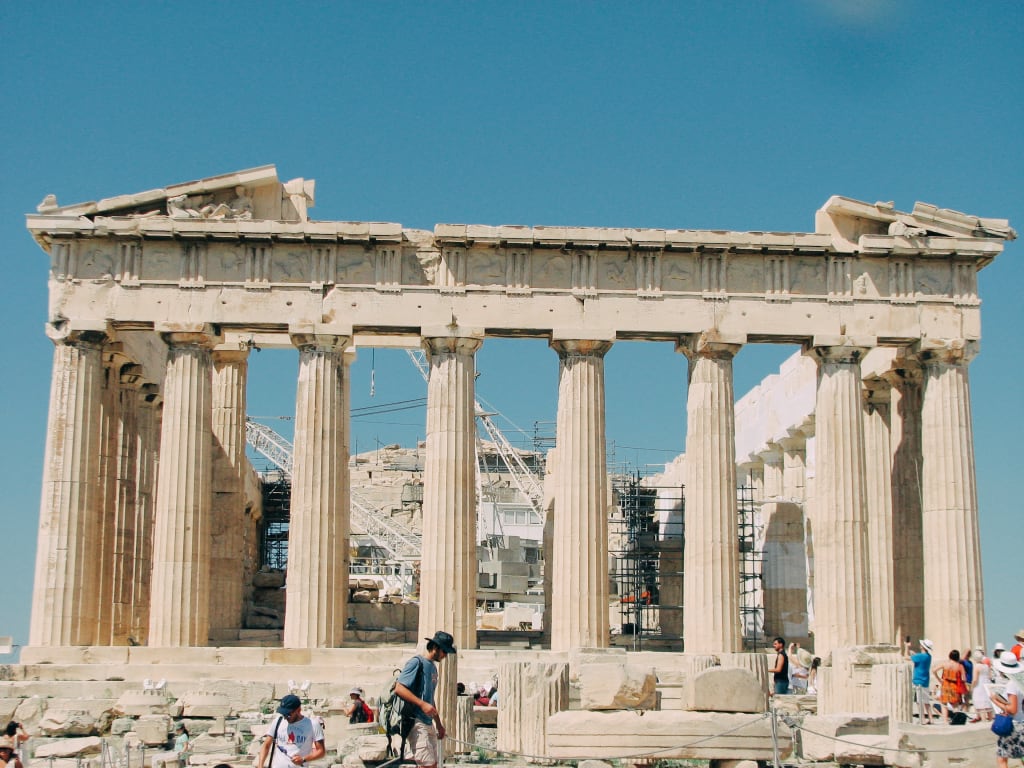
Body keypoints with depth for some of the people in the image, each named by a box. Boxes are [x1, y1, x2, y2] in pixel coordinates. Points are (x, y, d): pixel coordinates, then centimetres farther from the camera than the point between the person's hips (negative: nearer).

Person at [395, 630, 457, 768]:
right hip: (417, 723, -9)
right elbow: (399, 688, -17)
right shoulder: (416, 662, -8)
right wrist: (422, 704, -22)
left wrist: (439, 724, 27)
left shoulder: (433, 667, 19)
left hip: (429, 724, 9)